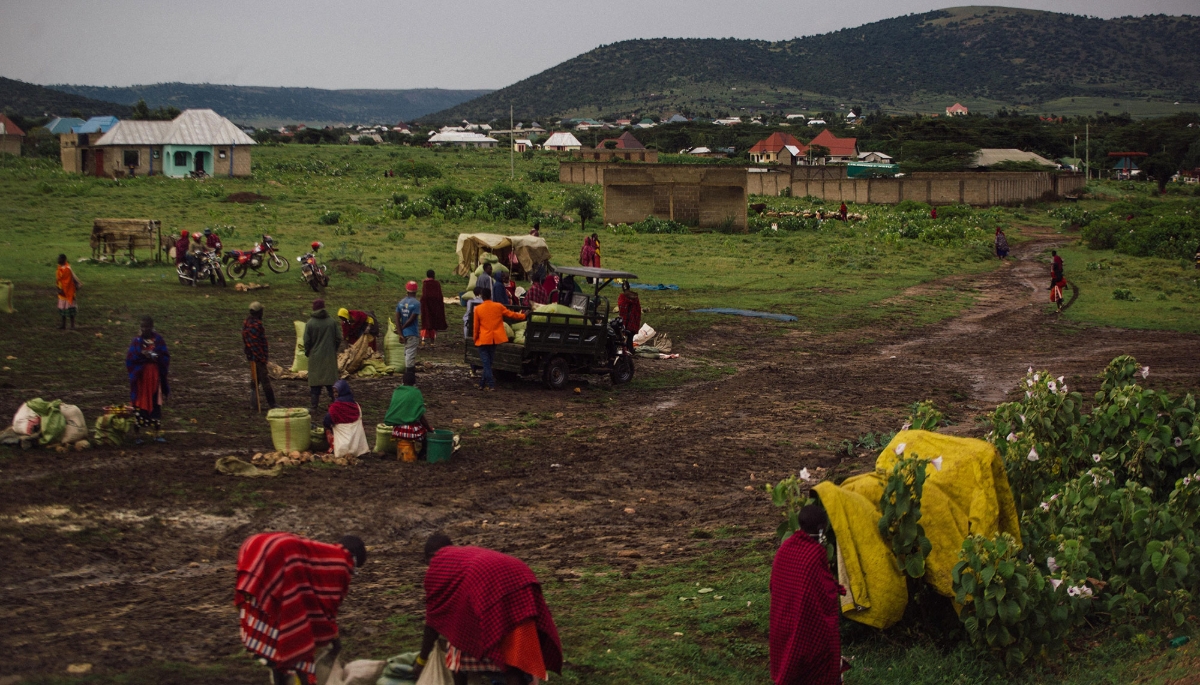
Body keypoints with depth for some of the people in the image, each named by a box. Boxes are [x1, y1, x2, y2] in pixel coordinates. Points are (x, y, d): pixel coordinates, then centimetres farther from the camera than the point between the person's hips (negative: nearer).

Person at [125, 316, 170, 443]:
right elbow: (130, 357, -5)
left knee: (155, 404, 3)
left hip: (155, 376, 1)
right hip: (140, 376, -1)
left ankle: (156, 433, 9)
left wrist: (156, 357, -18)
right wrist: (141, 355, -21)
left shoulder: (158, 340, 2)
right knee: (140, 404, 0)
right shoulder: (137, 340, 0)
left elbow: (166, 357, 1)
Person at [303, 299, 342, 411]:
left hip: (315, 357, -2)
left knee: (315, 382, 4)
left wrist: (307, 352, 11)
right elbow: (338, 338, 1)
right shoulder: (332, 322, -3)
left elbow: (306, 341, -7)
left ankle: (314, 407, 5)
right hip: (330, 356, 2)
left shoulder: (310, 323, -9)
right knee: (331, 381, 10)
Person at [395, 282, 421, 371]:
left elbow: (397, 318, -3)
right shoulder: (416, 303, -11)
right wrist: (402, 328, -4)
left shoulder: (400, 303, 4)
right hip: (413, 333, -5)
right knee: (410, 353, -4)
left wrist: (400, 332, -5)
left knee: (407, 353, 15)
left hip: (404, 333, 5)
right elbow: (411, 319, -16)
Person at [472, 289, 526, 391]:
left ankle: (491, 385, -10)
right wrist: (523, 316, 22)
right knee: (489, 362, 15)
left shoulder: (478, 309, -6)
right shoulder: (498, 306, -2)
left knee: (486, 363, 0)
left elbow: (476, 326, -1)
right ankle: (483, 383, 21)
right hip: (495, 339, 3)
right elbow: (511, 314, 7)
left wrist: (475, 339, 11)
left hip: (483, 339, -3)